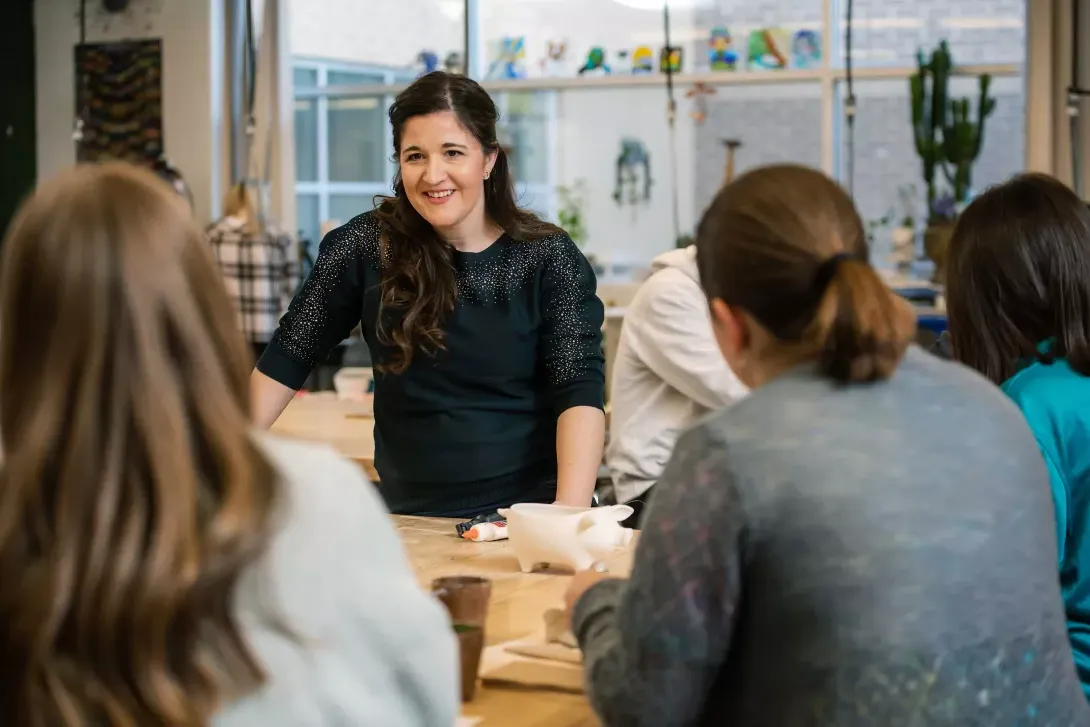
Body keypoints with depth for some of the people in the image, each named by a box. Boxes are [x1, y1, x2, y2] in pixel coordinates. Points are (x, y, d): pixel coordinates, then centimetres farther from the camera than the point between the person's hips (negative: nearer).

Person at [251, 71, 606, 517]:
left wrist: (570, 513, -23)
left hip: (529, 512, -1)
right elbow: (289, 357, 7)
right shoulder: (367, 246, 0)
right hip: (412, 517, 2)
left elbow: (579, 391, -10)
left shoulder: (549, 258, -2)